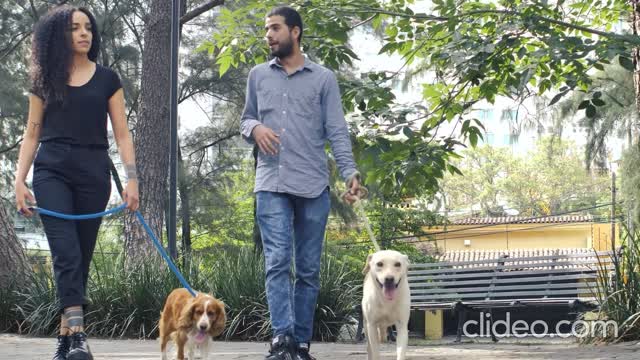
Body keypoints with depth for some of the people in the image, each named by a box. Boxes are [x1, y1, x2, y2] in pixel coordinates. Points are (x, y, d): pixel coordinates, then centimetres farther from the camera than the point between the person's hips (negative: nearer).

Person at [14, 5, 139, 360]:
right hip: (52, 171, -1)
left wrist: (131, 179, -3)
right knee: (66, 252, -15)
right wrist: (19, 180, 0)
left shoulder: (107, 79, 10)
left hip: (94, 172, 1)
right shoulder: (44, 80, 11)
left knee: (82, 256, 3)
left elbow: (122, 134, 8)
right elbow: (31, 135, 11)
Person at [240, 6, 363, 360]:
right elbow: (246, 119, 21)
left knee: (309, 269, 3)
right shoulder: (258, 76, 14)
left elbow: (336, 131, 3)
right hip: (271, 185, 1)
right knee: (277, 261, -13)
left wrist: (350, 172, -10)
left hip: (313, 186, 0)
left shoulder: (324, 79, 7)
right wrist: (254, 128, -4)